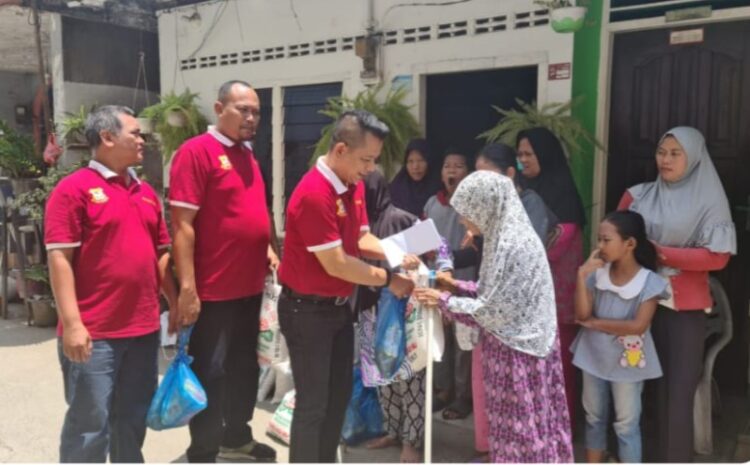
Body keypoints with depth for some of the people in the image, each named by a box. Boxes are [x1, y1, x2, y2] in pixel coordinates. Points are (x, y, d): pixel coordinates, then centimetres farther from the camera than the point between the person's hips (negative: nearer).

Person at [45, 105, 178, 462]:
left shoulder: (146, 192, 14)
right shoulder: (74, 189, -8)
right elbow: (59, 258, -13)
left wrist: (175, 303, 14)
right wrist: (72, 323, -18)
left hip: (144, 328, 7)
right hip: (94, 333, -7)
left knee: (134, 417, 18)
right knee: (90, 423, 2)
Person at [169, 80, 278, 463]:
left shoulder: (247, 155, 13)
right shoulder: (196, 151, -13)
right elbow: (182, 224, -18)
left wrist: (267, 249, 11)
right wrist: (187, 286, -20)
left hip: (250, 285, 8)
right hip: (213, 289, -8)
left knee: (245, 367, 19)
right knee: (210, 373, 4)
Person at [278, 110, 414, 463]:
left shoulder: (354, 185, 3)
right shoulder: (314, 194, -26)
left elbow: (361, 237, 7)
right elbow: (336, 264, -24)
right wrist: (388, 279, -15)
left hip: (339, 306, 9)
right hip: (308, 309, -9)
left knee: (340, 393, 19)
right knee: (313, 402, 3)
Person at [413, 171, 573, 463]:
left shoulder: (511, 246, -23)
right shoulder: (506, 237, 7)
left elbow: (491, 310, -22)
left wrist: (444, 301, -12)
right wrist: (455, 286, 7)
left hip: (516, 351, -9)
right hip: (513, 346, 9)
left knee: (520, 427, 4)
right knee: (519, 424, 18)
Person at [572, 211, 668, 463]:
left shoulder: (649, 282, -15)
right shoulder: (597, 273, -7)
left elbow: (638, 326, -22)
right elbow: (582, 314, -12)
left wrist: (595, 323, -16)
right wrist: (582, 276, -20)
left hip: (627, 361, -3)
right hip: (594, 356, 4)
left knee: (626, 425, 8)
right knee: (594, 417, 19)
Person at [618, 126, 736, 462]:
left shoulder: (709, 201, -3)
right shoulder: (638, 196, 7)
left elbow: (718, 256, -8)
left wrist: (662, 253, -14)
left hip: (684, 307, -3)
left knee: (677, 390, 0)